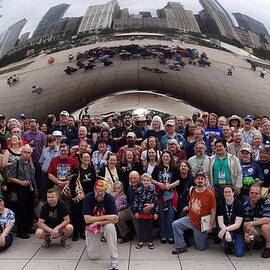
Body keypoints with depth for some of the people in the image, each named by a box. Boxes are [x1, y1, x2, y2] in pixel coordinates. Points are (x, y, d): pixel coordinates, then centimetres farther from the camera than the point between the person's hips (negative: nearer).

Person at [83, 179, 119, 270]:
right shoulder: (88, 198, -19)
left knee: (110, 226, -36)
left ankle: (114, 260, -26)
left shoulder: (110, 198, -19)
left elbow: (115, 219, -23)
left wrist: (98, 222, -32)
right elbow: (87, 219, -25)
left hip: (105, 224, 0)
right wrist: (106, 217, -30)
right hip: (91, 225, 0)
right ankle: (91, 242, 31)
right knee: (93, 256, -5)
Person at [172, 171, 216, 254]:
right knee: (175, 224, -19)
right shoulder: (192, 191, -1)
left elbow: (213, 211, -11)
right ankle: (181, 247, -7)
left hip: (201, 224, -4)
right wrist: (188, 207, 3)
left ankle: (203, 236, 38)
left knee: (201, 247, 5)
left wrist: (211, 226, -13)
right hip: (190, 219, 4)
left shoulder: (210, 194, -15)